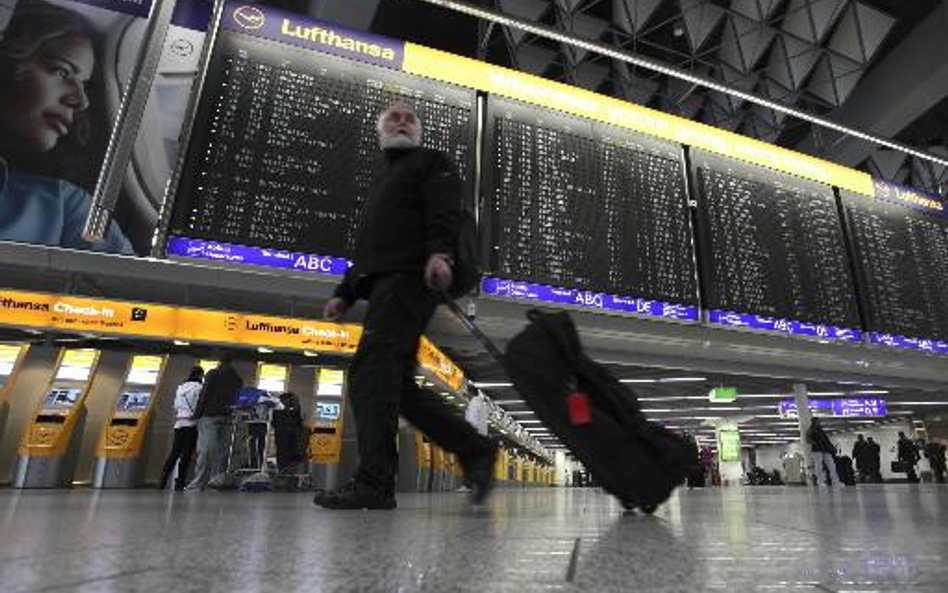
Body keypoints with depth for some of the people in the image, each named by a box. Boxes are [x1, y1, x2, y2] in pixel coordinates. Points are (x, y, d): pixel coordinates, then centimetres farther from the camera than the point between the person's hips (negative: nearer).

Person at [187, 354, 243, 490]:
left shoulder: (213, 374, 0)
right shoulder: (237, 379, 14)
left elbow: (204, 395, -5)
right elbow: (237, 399, 13)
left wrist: (197, 414, -2)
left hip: (210, 416, -4)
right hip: (226, 417, 4)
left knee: (205, 449, -5)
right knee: (220, 449, 7)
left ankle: (199, 482, -7)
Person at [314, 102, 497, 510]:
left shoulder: (431, 162, 13)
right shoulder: (383, 181, 37)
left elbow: (444, 211, -9)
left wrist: (440, 252, -30)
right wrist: (344, 294, 24)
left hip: (410, 276, -9)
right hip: (385, 283, 9)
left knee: (372, 366, -21)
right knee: (396, 385, 1)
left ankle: (373, 483, -23)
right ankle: (475, 450, 5)